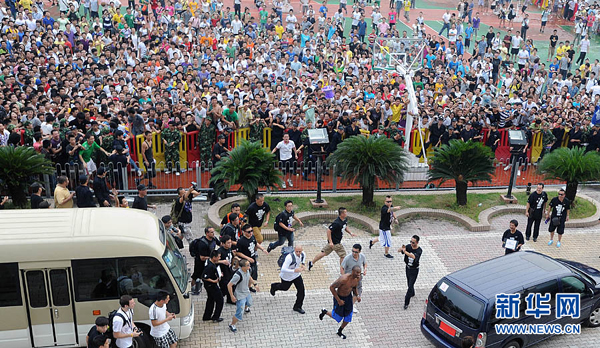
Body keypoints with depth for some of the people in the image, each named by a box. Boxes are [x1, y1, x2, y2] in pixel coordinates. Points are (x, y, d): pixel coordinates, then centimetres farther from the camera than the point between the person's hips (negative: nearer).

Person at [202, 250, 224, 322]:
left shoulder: (209, 261, 0)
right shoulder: (210, 266, -31)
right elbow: (204, 277, -32)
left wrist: (218, 274, 11)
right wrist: (213, 281, -28)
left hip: (210, 285, 10)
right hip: (211, 286, -10)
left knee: (210, 300, 22)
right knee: (219, 300, 4)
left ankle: (206, 317, 33)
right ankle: (215, 318, 13)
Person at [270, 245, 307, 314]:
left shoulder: (303, 254, -18)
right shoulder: (290, 257, -39)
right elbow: (283, 269, -42)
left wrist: (303, 264, -7)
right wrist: (294, 271, -49)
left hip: (297, 275, 5)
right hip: (287, 276, -4)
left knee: (301, 289, -3)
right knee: (285, 288, 23)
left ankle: (297, 307, 17)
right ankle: (274, 286, 59)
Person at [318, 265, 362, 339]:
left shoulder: (358, 278, -14)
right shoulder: (344, 279, -37)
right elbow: (331, 287, -27)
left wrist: (357, 296, -9)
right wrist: (338, 300, -23)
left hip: (349, 297, 6)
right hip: (339, 297, -6)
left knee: (348, 318, 11)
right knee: (337, 317, 12)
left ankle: (340, 331, 38)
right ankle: (325, 312, 41)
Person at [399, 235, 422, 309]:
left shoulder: (419, 250, -24)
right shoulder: (409, 246, -11)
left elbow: (413, 256, -44)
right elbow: (398, 250, -19)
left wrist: (405, 251, -54)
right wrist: (402, 248, -42)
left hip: (414, 270, -6)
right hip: (408, 268, 6)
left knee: (410, 286, -4)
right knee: (409, 283, 25)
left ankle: (406, 303, 3)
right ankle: (412, 293, 52)